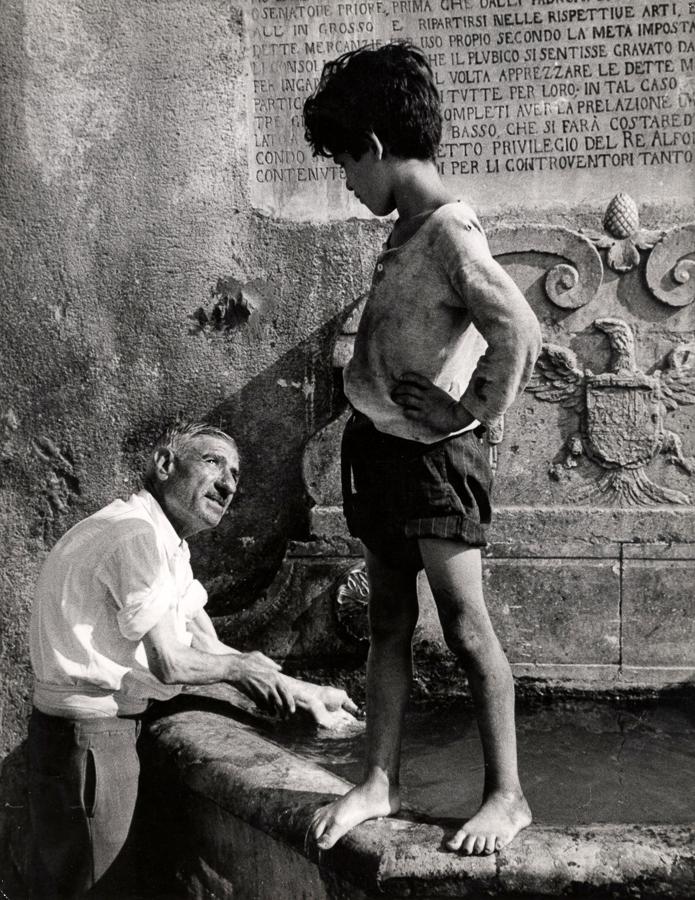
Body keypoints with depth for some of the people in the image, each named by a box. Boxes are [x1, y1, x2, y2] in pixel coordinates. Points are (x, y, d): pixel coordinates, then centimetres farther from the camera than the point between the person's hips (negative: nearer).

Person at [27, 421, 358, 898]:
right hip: (88, 729, -10)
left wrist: (301, 692, 6)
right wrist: (243, 667, -3)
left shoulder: (167, 542, 11)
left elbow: (208, 647, 10)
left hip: (111, 723, 10)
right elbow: (170, 664, -20)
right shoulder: (136, 533, -21)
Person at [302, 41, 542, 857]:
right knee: (389, 623, 13)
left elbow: (520, 334, -28)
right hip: (376, 445, 9)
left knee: (465, 628, 1)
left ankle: (508, 795, 16)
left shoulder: (448, 231, -19)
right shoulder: (407, 227, 8)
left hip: (432, 456, -9)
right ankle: (378, 783, 24)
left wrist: (478, 414, -15)